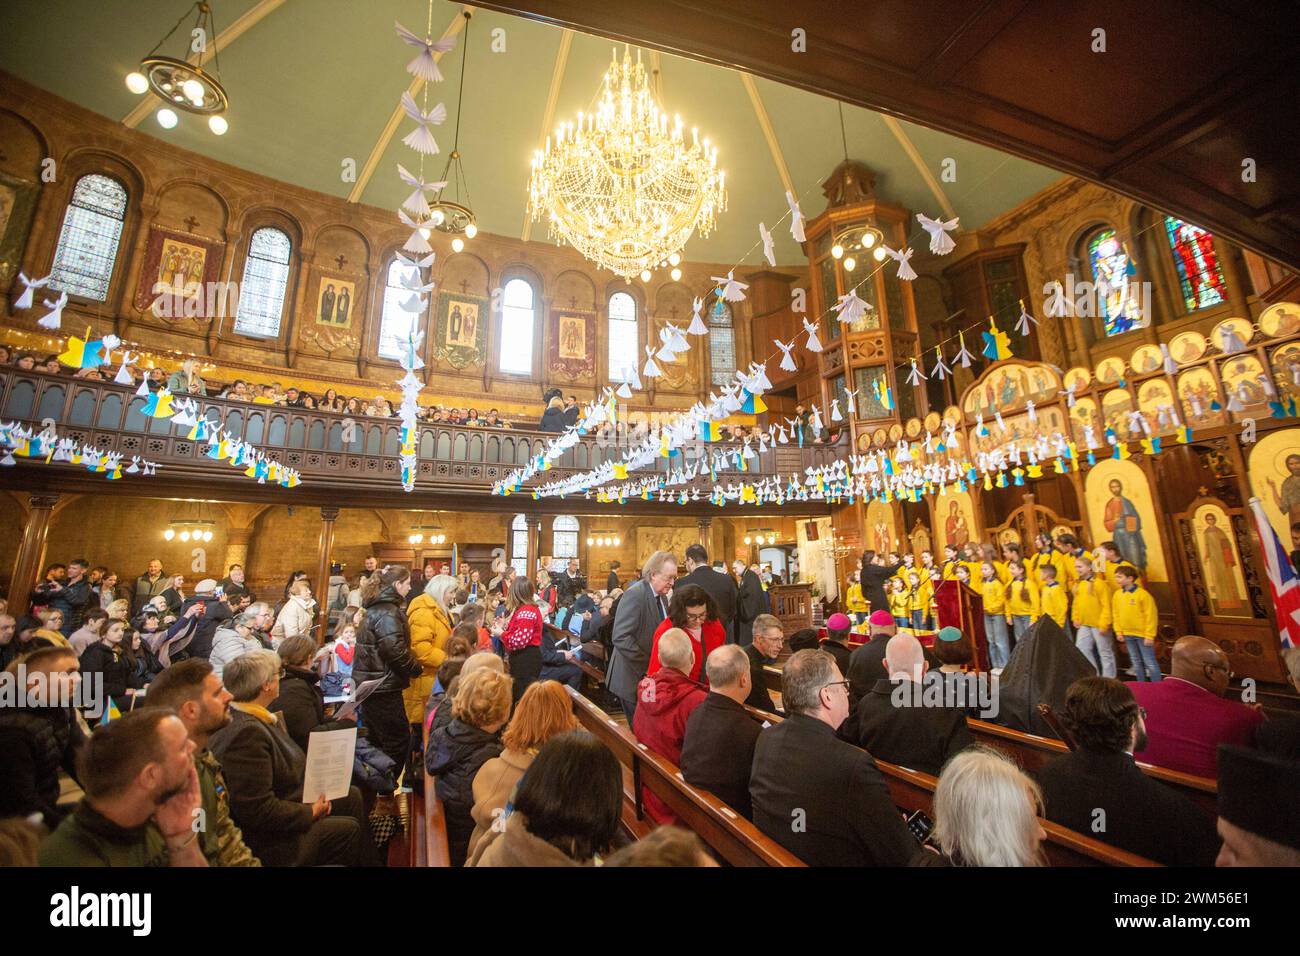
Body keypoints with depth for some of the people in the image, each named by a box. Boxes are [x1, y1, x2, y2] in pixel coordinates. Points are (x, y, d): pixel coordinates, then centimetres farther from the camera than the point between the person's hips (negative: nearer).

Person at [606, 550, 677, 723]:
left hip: (652, 677, 7)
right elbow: (620, 637, -25)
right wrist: (648, 665, -21)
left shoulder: (660, 596, 7)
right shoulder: (635, 595, -19)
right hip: (633, 678, -7)